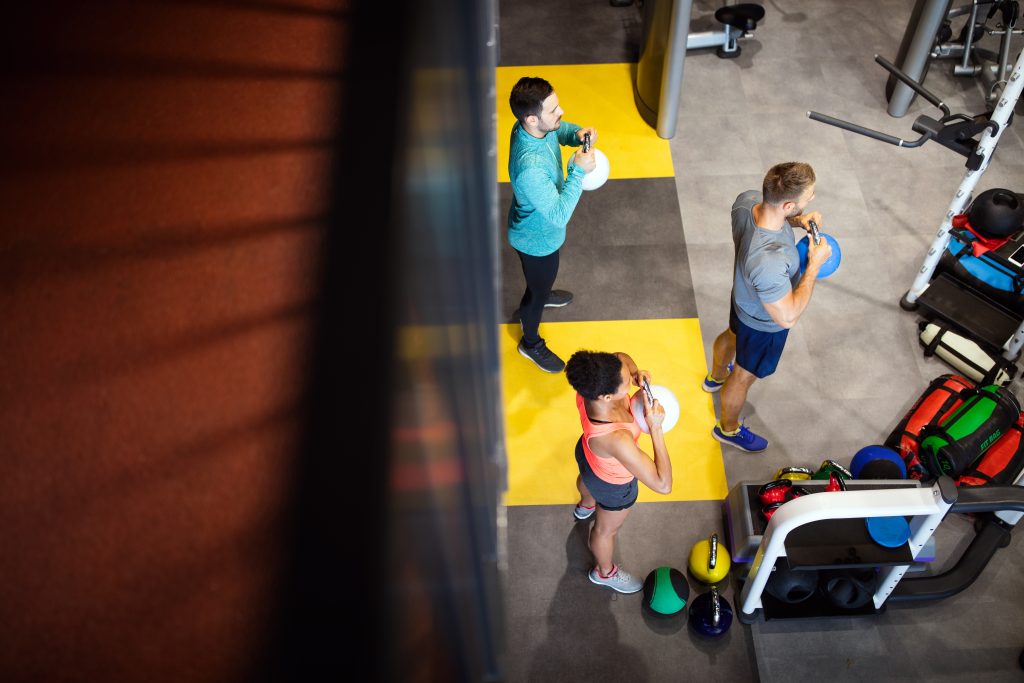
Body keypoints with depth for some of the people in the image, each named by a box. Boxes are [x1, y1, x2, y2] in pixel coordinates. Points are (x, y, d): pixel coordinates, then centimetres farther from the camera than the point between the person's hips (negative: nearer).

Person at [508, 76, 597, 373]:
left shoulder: (536, 126, -20)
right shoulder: (530, 167, -46)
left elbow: (559, 129, 5)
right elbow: (559, 215, -39)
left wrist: (577, 134, -17)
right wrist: (578, 171, -40)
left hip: (539, 226, 7)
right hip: (537, 238, -7)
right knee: (539, 292, 21)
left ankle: (540, 295, 71)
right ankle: (531, 342, 50)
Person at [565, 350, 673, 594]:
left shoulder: (590, 388, -35)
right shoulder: (616, 440, -52)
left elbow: (621, 357, -12)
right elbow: (663, 485, -46)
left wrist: (635, 372, -33)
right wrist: (655, 428, -46)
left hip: (588, 455, 6)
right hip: (612, 483, -6)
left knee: (587, 479, 43)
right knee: (606, 529, 28)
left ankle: (585, 506, 81)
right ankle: (605, 572, 61)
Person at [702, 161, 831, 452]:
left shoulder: (747, 199, -28)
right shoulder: (768, 263, -50)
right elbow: (787, 317, -34)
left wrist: (798, 220, -17)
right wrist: (815, 264, -30)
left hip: (743, 297, 7)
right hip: (764, 324, -7)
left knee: (733, 335, 37)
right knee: (745, 375, 22)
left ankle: (716, 376, 71)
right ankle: (729, 429, 52)